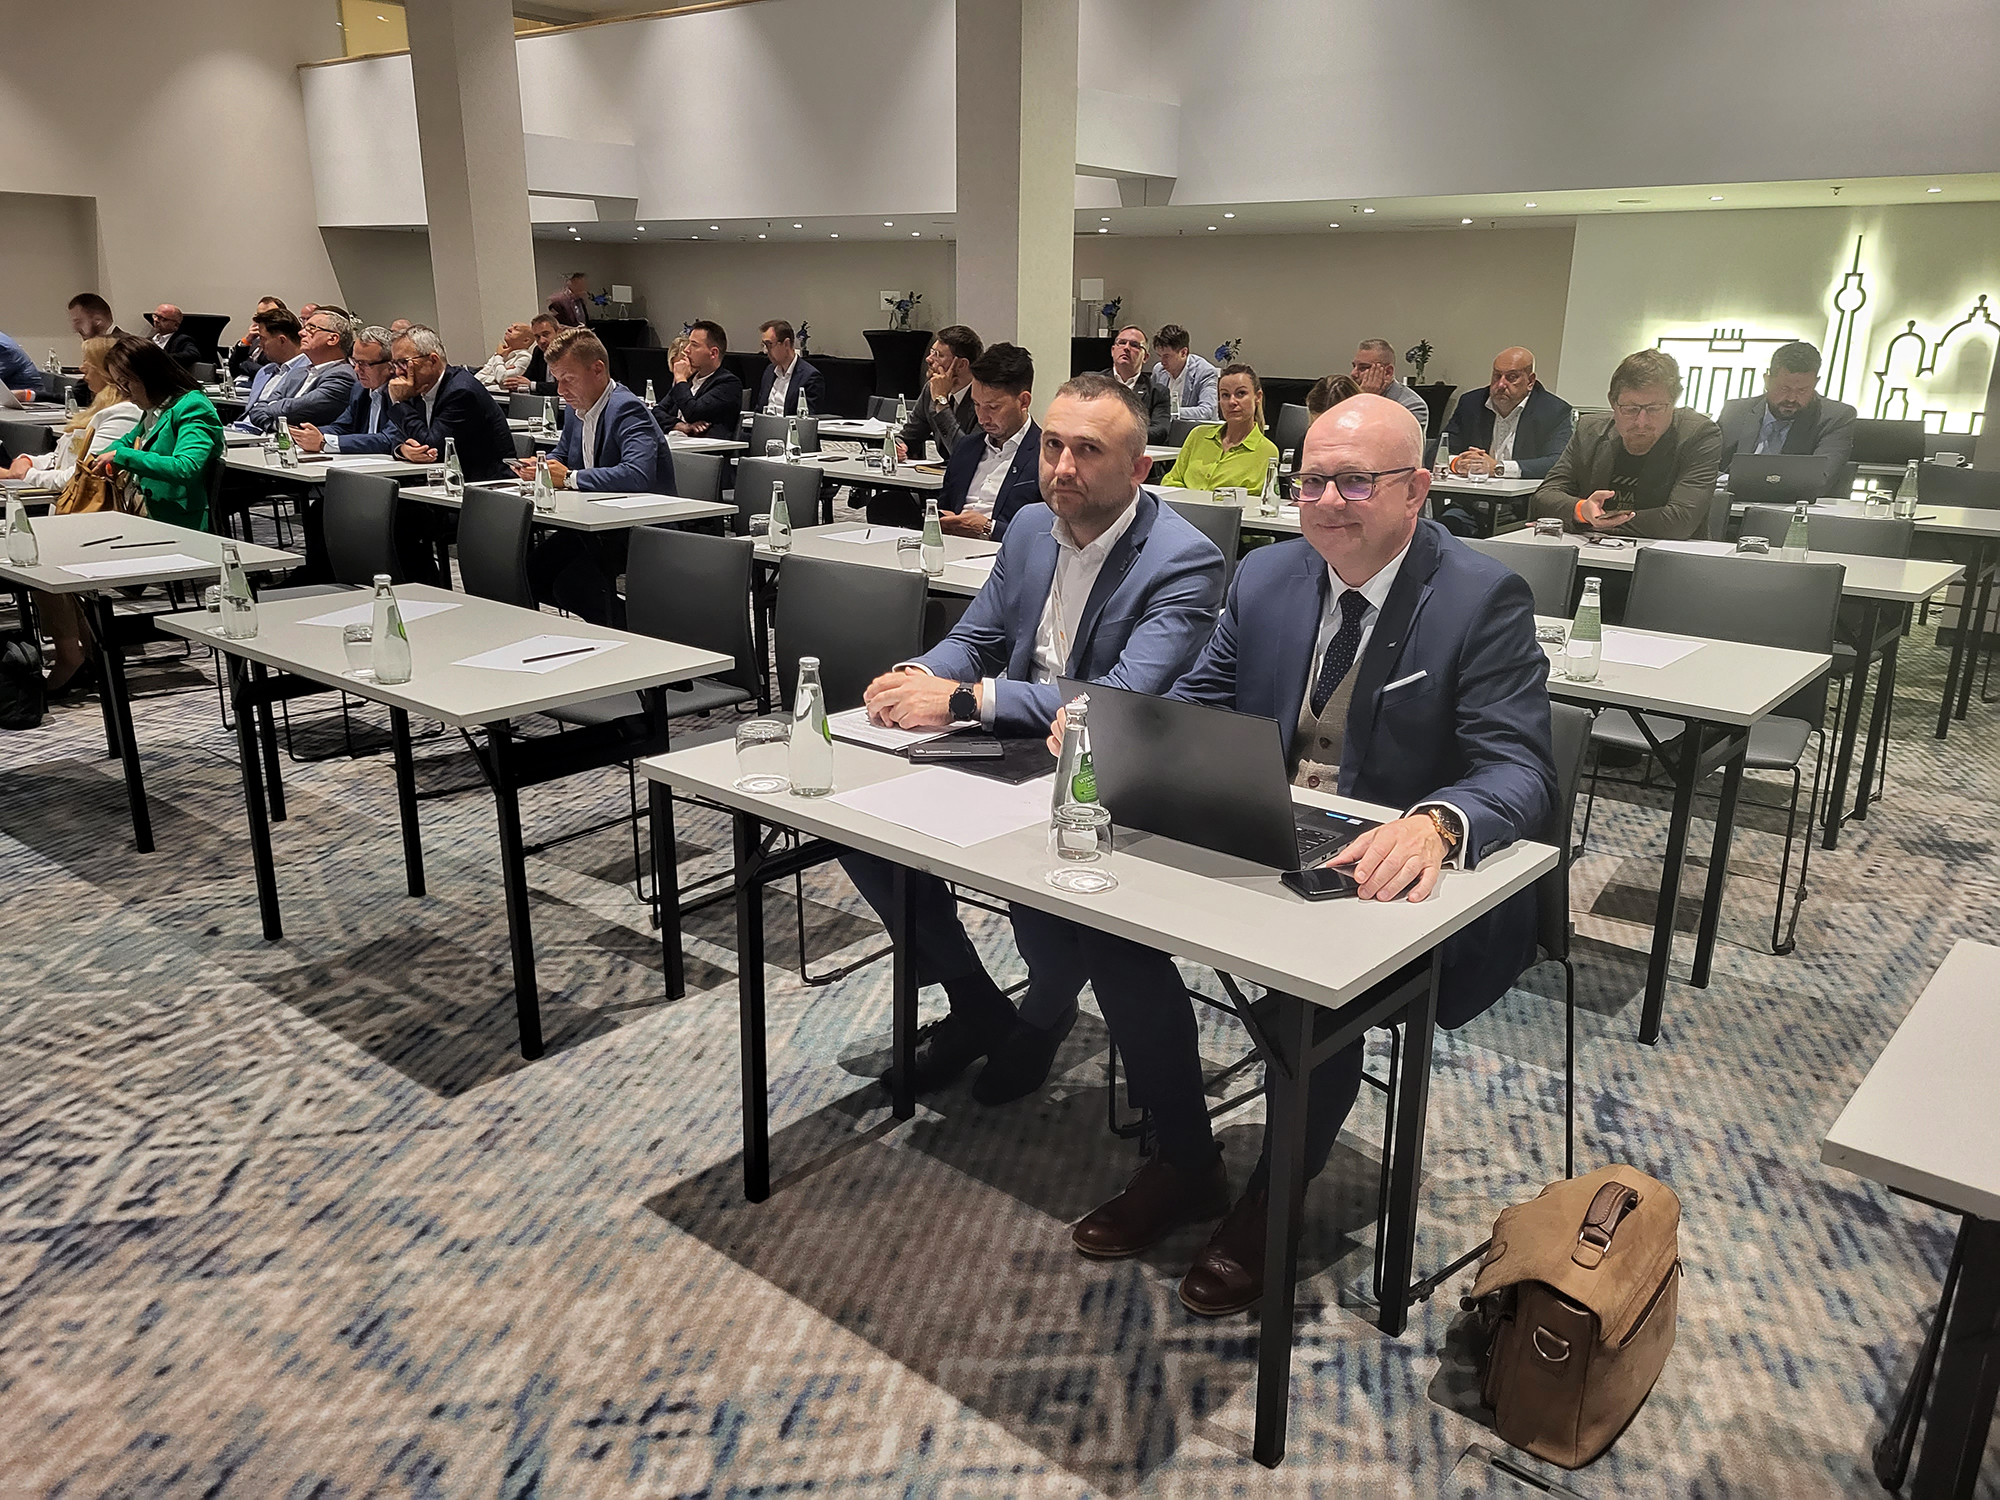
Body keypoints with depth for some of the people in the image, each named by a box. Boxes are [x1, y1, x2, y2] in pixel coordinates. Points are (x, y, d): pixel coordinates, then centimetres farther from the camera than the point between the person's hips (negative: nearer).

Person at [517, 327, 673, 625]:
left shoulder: (627, 409, -18)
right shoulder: (579, 410, 10)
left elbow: (637, 474, -34)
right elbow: (562, 456, 29)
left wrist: (570, 478, -25)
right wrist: (538, 466, 3)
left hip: (641, 530, -9)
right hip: (600, 524, 9)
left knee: (571, 582, -25)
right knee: (531, 570, -4)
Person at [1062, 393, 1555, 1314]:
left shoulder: (1484, 599, -11)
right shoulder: (1265, 576, 5)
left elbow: (1519, 768, -19)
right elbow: (1198, 707, 10)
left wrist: (1434, 824, -43)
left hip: (1389, 872, -5)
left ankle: (1271, 1204, -1)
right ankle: (1183, 1166, 6)